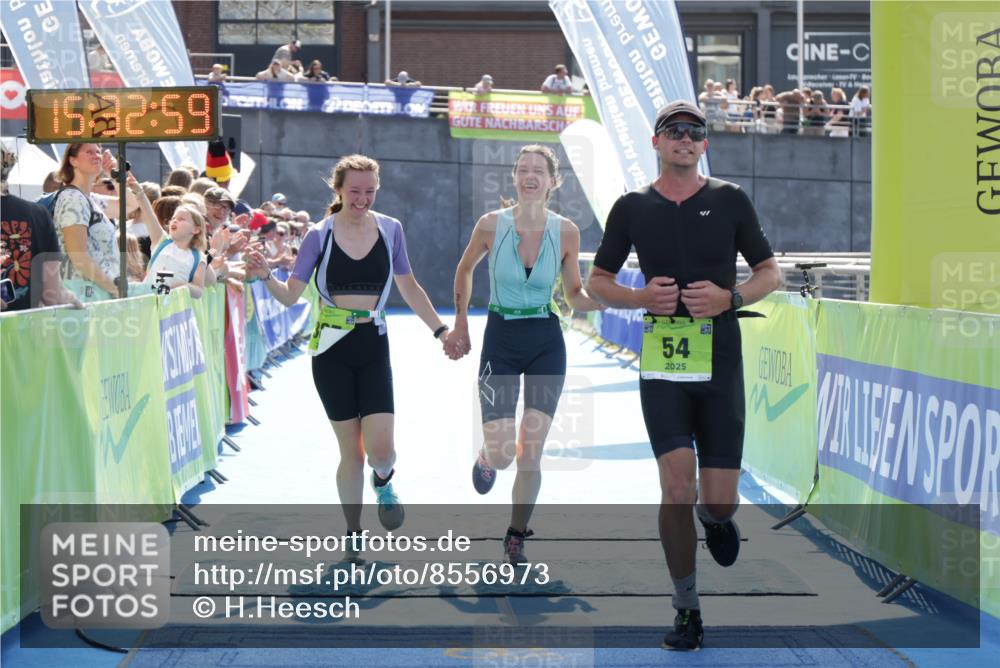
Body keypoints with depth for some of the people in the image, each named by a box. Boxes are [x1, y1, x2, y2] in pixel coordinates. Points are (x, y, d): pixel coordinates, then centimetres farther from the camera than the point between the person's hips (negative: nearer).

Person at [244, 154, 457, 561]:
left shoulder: (390, 229, 2)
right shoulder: (320, 235, -4)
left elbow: (409, 287, 13)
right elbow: (291, 295, -3)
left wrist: (439, 329, 8)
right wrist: (265, 277, -22)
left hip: (373, 346, 1)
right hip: (332, 348, -1)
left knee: (380, 450, -13)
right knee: (351, 453, 2)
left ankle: (383, 482, 25)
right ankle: (353, 535, 21)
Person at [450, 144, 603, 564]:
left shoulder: (566, 232, -6)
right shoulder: (491, 225, -9)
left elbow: (575, 298, 4)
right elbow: (464, 270, 10)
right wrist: (460, 324, 11)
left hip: (546, 344, 1)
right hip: (500, 341, -1)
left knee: (530, 454, -1)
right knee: (503, 454, -9)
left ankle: (516, 540, 16)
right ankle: (486, 458, 30)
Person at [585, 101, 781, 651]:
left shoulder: (729, 201, 5)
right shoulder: (633, 208, 6)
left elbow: (770, 272, 11)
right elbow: (597, 283, 13)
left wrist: (730, 297, -9)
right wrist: (641, 297, -7)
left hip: (721, 366, 0)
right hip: (661, 366, 0)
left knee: (719, 502, -2)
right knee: (677, 488, -11)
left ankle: (715, 518, 38)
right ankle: (686, 610, 4)